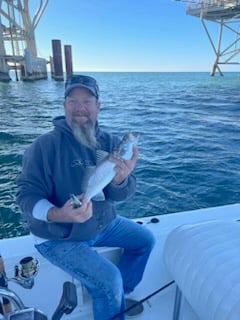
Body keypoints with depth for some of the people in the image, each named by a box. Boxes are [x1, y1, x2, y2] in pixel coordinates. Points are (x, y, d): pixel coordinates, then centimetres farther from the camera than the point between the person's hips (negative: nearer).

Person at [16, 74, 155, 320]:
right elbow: (27, 194, -18)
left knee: (145, 240, 11)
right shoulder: (45, 145, -21)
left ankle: (118, 295, 30)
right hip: (58, 237, -5)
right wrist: (57, 215, -38)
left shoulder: (109, 142, -8)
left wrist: (120, 180, -35)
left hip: (103, 223, 6)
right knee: (109, 280, -19)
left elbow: (120, 195, -11)